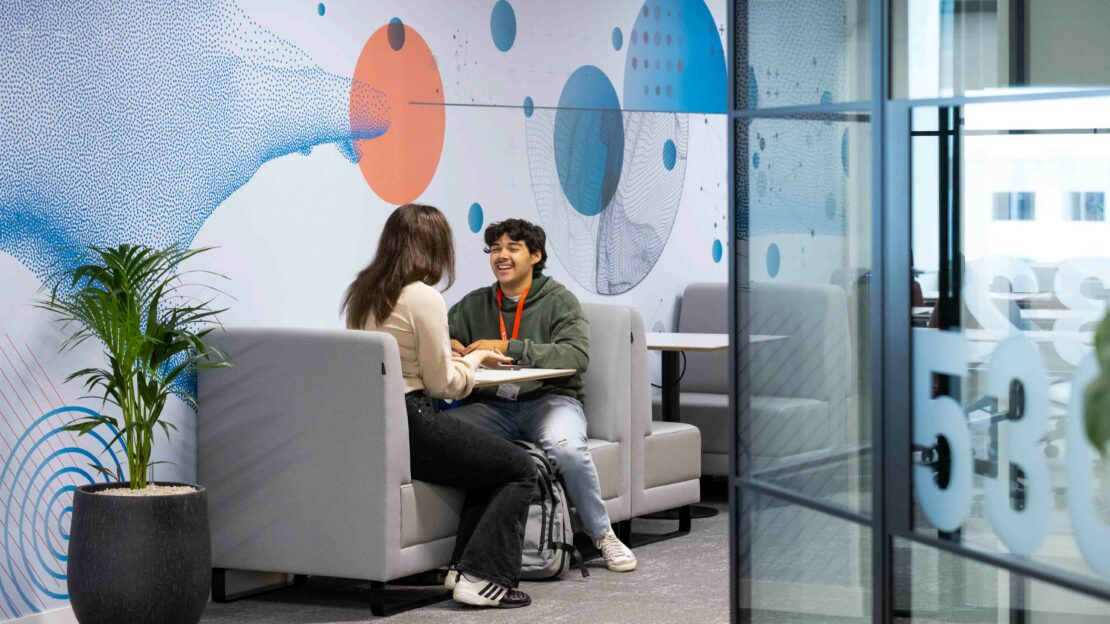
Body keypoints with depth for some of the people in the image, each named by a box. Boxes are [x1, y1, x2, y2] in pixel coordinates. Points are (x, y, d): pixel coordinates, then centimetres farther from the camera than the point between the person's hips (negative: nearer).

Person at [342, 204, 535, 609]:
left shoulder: (362, 292, 11)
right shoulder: (423, 298, -15)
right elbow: (443, 384, -12)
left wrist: (458, 358, 24)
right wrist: (475, 358, 7)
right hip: (410, 427, -9)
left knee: (491, 464, 23)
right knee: (520, 470, 6)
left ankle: (462, 567, 11)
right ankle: (480, 578, -4)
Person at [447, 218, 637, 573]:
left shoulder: (558, 300, 4)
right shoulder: (475, 304, 18)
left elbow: (576, 356, -13)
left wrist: (509, 348, -22)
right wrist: (449, 347, -10)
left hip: (550, 399, -3)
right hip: (492, 405, 3)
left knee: (566, 448, -37)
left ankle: (602, 535, -13)